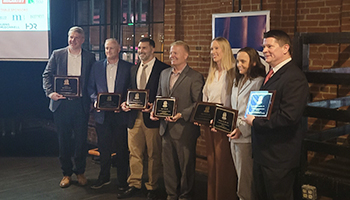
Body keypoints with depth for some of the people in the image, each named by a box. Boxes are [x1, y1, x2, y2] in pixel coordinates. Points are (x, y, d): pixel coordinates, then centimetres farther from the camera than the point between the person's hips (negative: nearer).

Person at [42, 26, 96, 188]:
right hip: (61, 103, 0)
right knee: (64, 140, 8)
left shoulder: (89, 57, 5)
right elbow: (47, 75, 5)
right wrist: (50, 92, -10)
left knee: (81, 139, 6)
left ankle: (80, 172, 22)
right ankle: (66, 173, 21)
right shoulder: (57, 54, 6)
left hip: (81, 104, 0)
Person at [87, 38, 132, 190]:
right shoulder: (97, 66, 10)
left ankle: (122, 180, 17)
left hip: (120, 113, -2)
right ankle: (104, 177, 26)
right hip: (102, 113, 3)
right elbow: (91, 87, 11)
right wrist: (95, 100, -7)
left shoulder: (128, 67, 1)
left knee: (122, 148, 5)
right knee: (103, 147, 11)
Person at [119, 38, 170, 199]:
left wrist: (154, 106, -19)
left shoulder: (163, 69, -4)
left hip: (152, 117, -5)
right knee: (134, 153, 11)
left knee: (154, 155, 5)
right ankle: (134, 185, 24)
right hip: (134, 116, 5)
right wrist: (125, 103, 2)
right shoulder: (133, 69, 16)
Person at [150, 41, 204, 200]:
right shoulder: (164, 73, 13)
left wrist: (181, 115, -21)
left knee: (186, 165, 7)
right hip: (166, 128, 6)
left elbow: (198, 103, -12)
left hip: (184, 130, -6)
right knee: (168, 165, 15)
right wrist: (154, 110, 3)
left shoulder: (195, 77, -8)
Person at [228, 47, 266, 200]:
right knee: (240, 177, 15)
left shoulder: (259, 82, -11)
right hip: (233, 136, 8)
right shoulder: (237, 81, 16)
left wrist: (242, 130, -21)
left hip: (246, 137, -8)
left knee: (245, 183, -2)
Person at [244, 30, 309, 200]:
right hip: (262, 153, 9)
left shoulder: (294, 78, -18)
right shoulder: (271, 74, 14)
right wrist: (252, 117, 0)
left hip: (279, 158, -9)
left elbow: (289, 117, -28)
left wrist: (255, 122, -17)